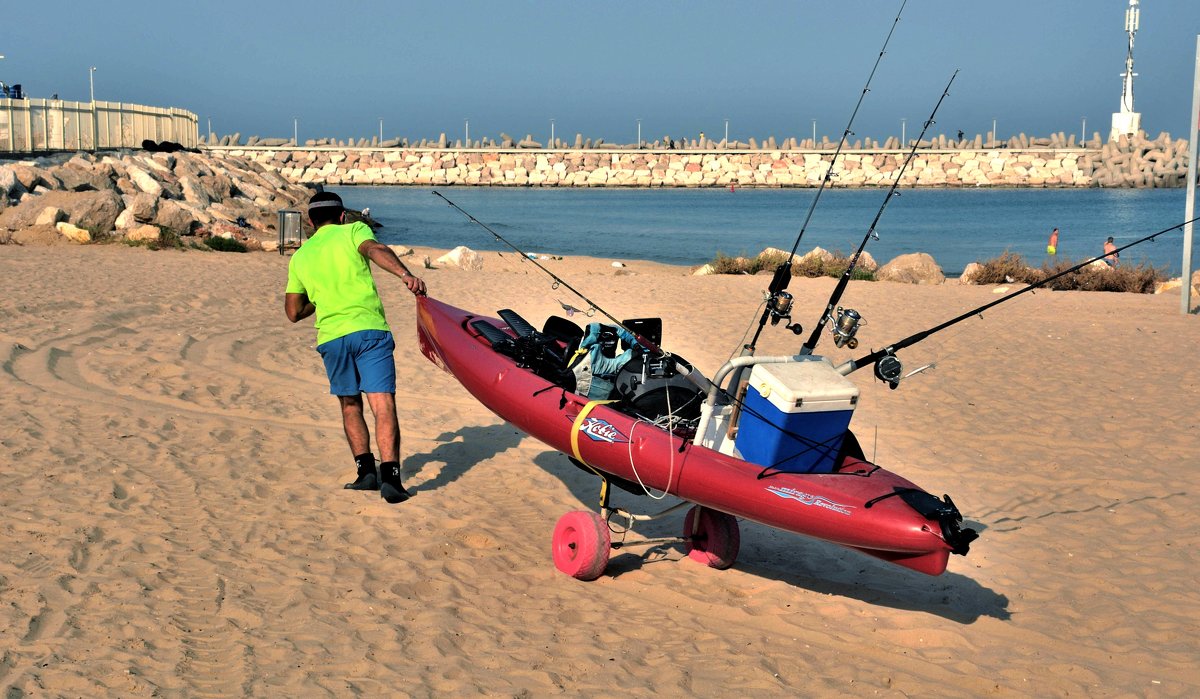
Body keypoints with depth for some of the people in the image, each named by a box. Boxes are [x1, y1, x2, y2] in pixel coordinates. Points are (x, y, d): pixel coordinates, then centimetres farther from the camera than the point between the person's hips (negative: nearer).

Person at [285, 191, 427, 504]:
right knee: (383, 405, -9)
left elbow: (293, 313, 21)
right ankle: (390, 475, -22)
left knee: (350, 406, 20)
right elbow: (375, 249, -13)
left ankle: (366, 469, 9)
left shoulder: (300, 256, 22)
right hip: (369, 329, -3)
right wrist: (405, 274, -29)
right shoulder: (354, 230, 11)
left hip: (330, 337, 3)